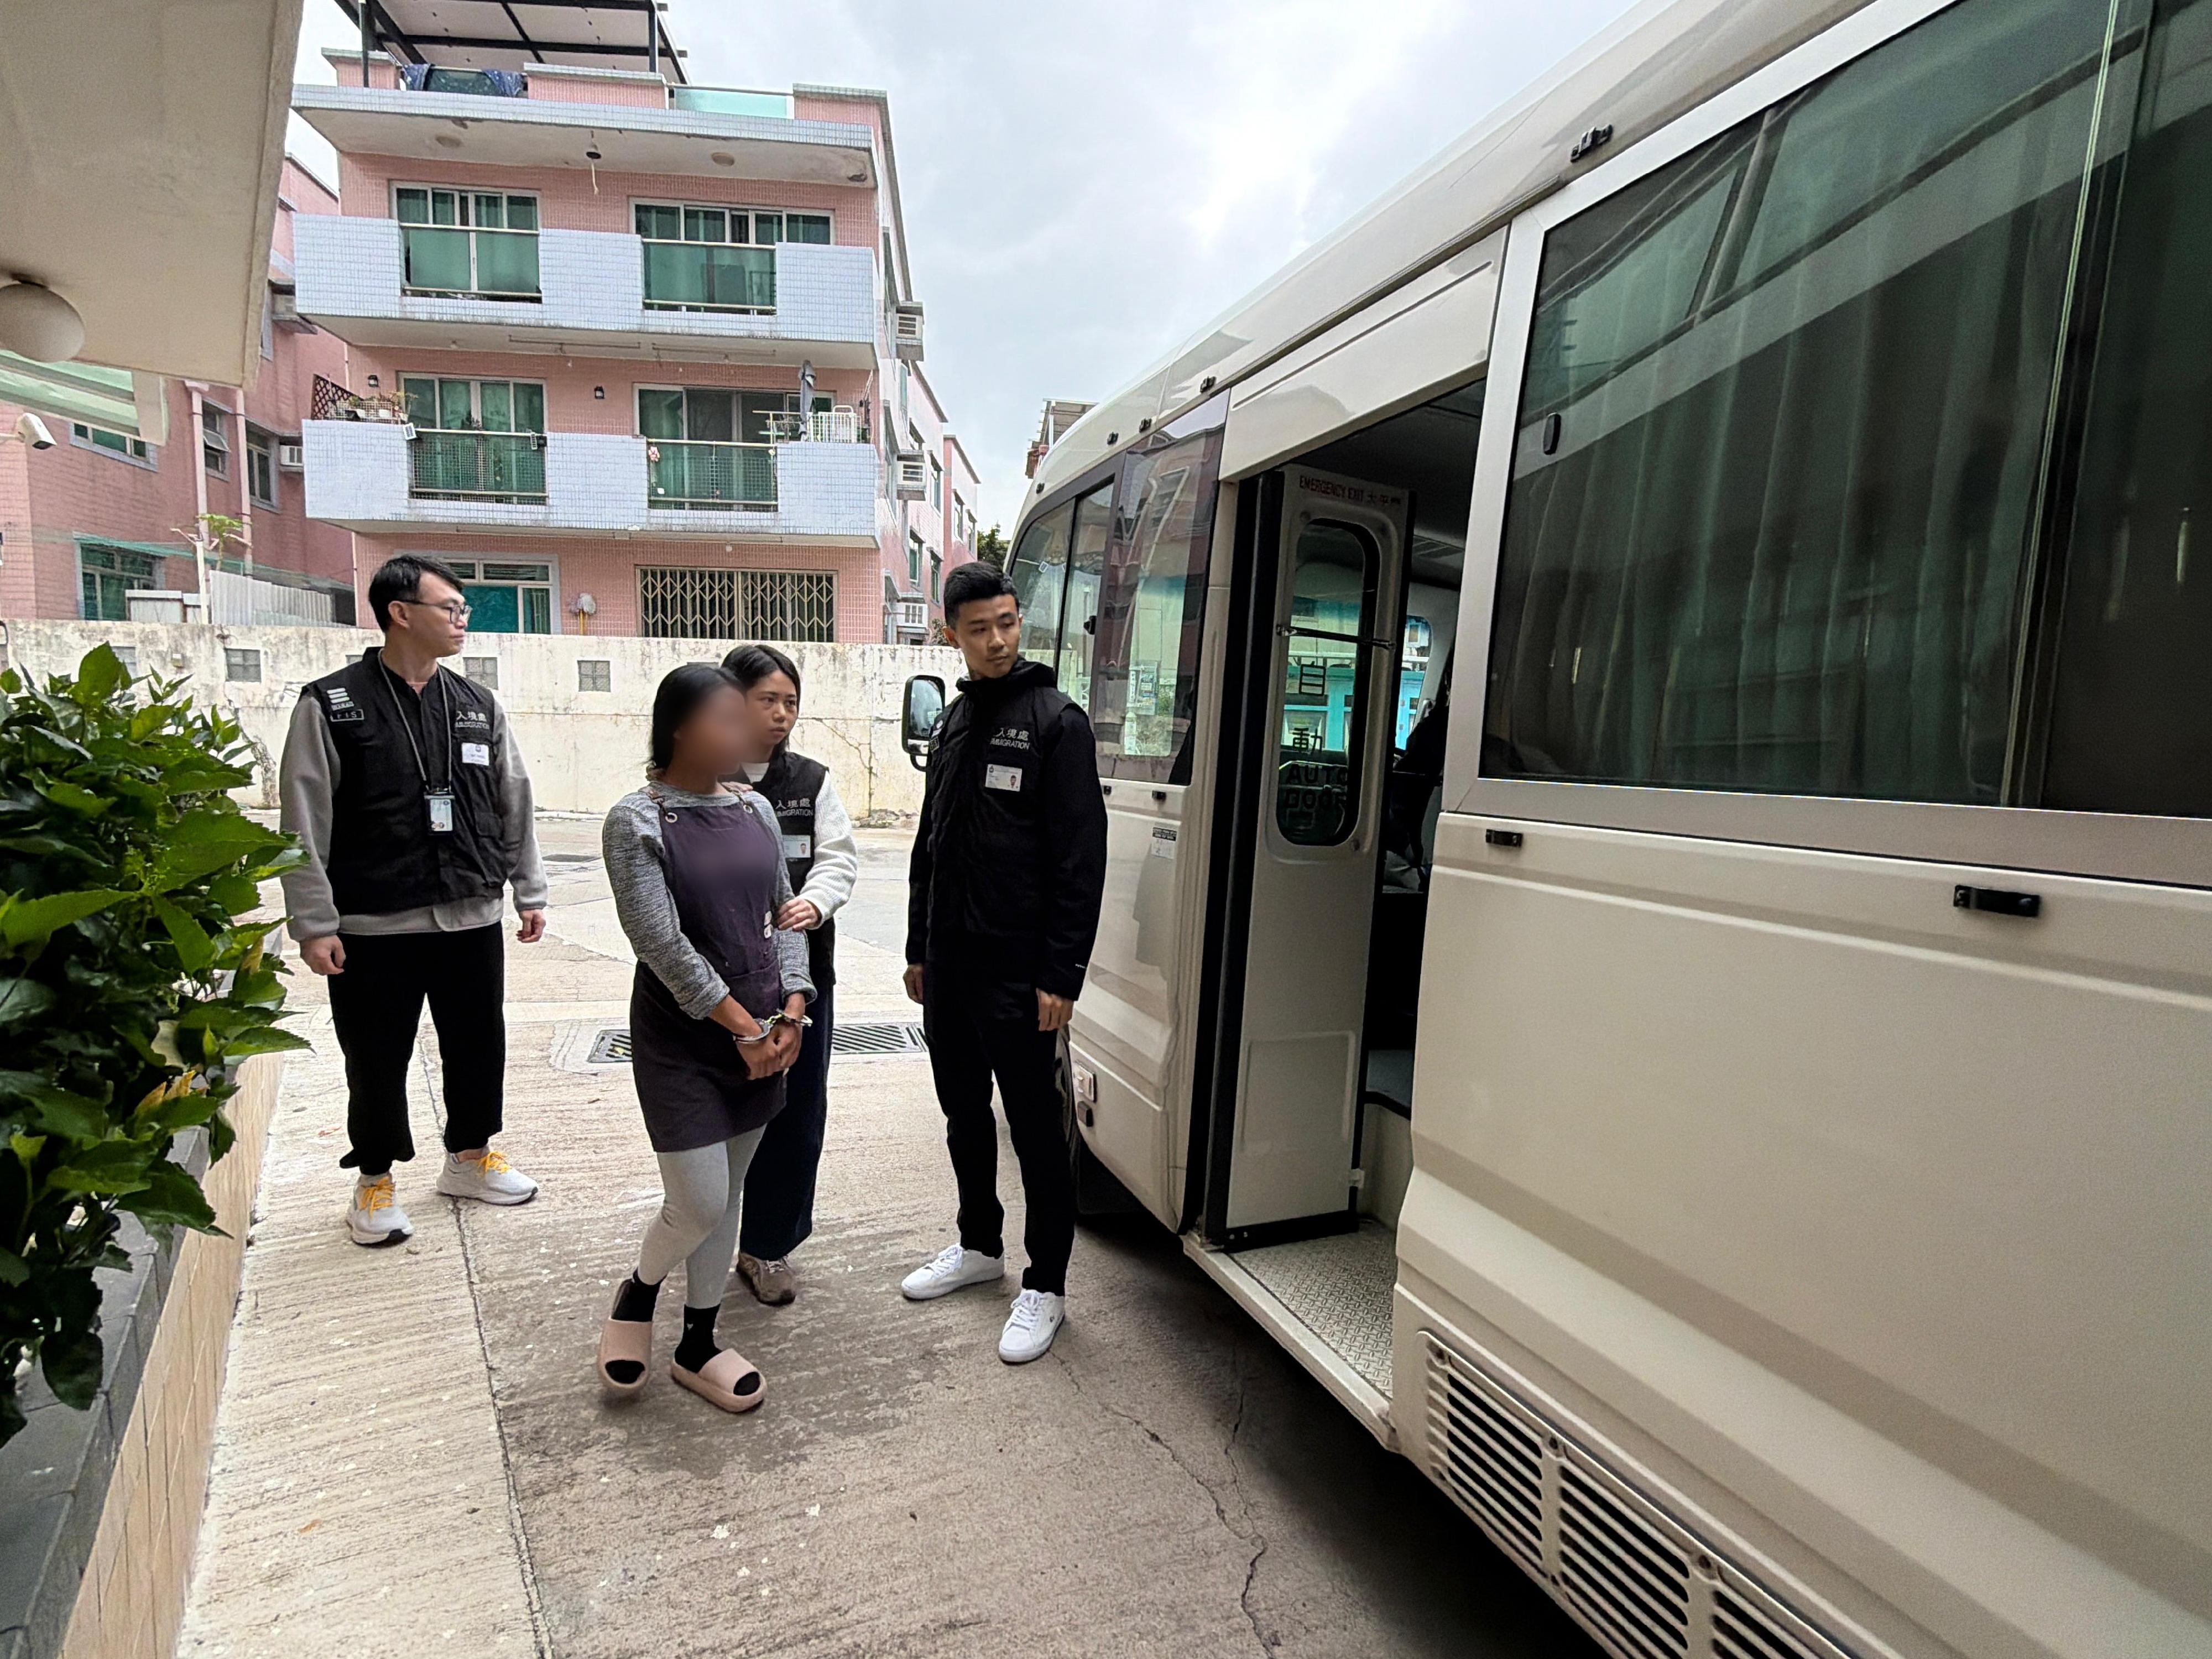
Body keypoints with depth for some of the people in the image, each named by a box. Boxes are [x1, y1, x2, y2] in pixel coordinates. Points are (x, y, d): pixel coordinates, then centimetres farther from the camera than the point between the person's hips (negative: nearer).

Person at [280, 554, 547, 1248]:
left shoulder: (479, 706, 7)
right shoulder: (332, 704, -5)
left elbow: (514, 804, 11)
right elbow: (304, 821, -7)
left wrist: (529, 892, 10)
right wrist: (315, 923, -10)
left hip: (472, 921, 4)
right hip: (373, 929, -4)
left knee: (479, 1047, 14)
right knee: (377, 1061, 9)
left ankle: (470, 1157, 35)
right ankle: (375, 1180, 31)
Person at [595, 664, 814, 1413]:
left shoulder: (755, 808, 6)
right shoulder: (636, 821, -11)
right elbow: (661, 942, -17)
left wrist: (790, 1010, -4)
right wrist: (742, 1025, -17)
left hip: (762, 1036, 5)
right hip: (680, 1042, -5)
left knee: (728, 1198, 14)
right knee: (699, 1204, -2)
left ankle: (697, 1343, 31)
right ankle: (635, 1297, 30)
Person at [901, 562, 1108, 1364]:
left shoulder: (1056, 720, -10)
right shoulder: (956, 721, 12)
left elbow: (1081, 860, -15)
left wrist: (1062, 975, -18)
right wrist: (918, 948, 16)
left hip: (1018, 971, -7)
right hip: (949, 964, 7)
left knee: (1035, 1127, 3)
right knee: (964, 1112, 19)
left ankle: (1044, 1288, 19)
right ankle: (980, 1245, 38)